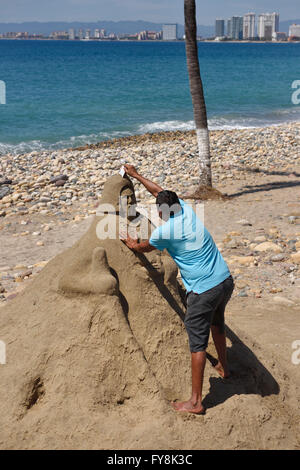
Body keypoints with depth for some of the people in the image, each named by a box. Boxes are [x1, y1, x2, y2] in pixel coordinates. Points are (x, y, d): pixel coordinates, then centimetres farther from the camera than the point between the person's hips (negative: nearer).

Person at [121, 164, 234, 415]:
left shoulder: (164, 231, -12)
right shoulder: (188, 210, 5)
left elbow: (141, 247, 10)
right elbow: (161, 192, 22)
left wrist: (130, 242, 32)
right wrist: (136, 175, 32)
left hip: (203, 291, -8)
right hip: (226, 281, 8)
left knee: (198, 343, 1)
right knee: (217, 323, 30)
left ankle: (196, 402, 8)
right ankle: (223, 367, 52)